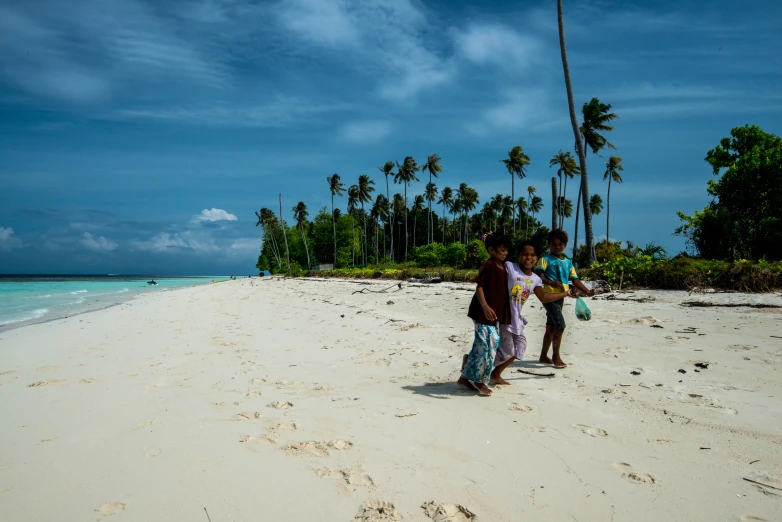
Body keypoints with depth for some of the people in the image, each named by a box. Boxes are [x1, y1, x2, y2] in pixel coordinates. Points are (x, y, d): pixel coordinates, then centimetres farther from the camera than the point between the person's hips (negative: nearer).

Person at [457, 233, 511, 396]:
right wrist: (485, 306, -30)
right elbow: (479, 286, -18)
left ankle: (466, 377, 23)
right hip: (484, 313, -9)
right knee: (488, 344, -7)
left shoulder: (503, 266, 12)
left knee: (482, 345, 12)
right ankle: (479, 380, 8)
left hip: (495, 313, 9)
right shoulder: (488, 266, -14)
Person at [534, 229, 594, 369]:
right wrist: (551, 282, -35)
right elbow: (538, 274, -19)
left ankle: (544, 356, 24)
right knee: (560, 324, -15)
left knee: (551, 327, 13)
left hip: (561, 297, 7)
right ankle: (556, 357, -4)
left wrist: (586, 291, -3)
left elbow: (575, 279, 11)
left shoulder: (568, 262, 14)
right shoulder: (545, 259, -5)